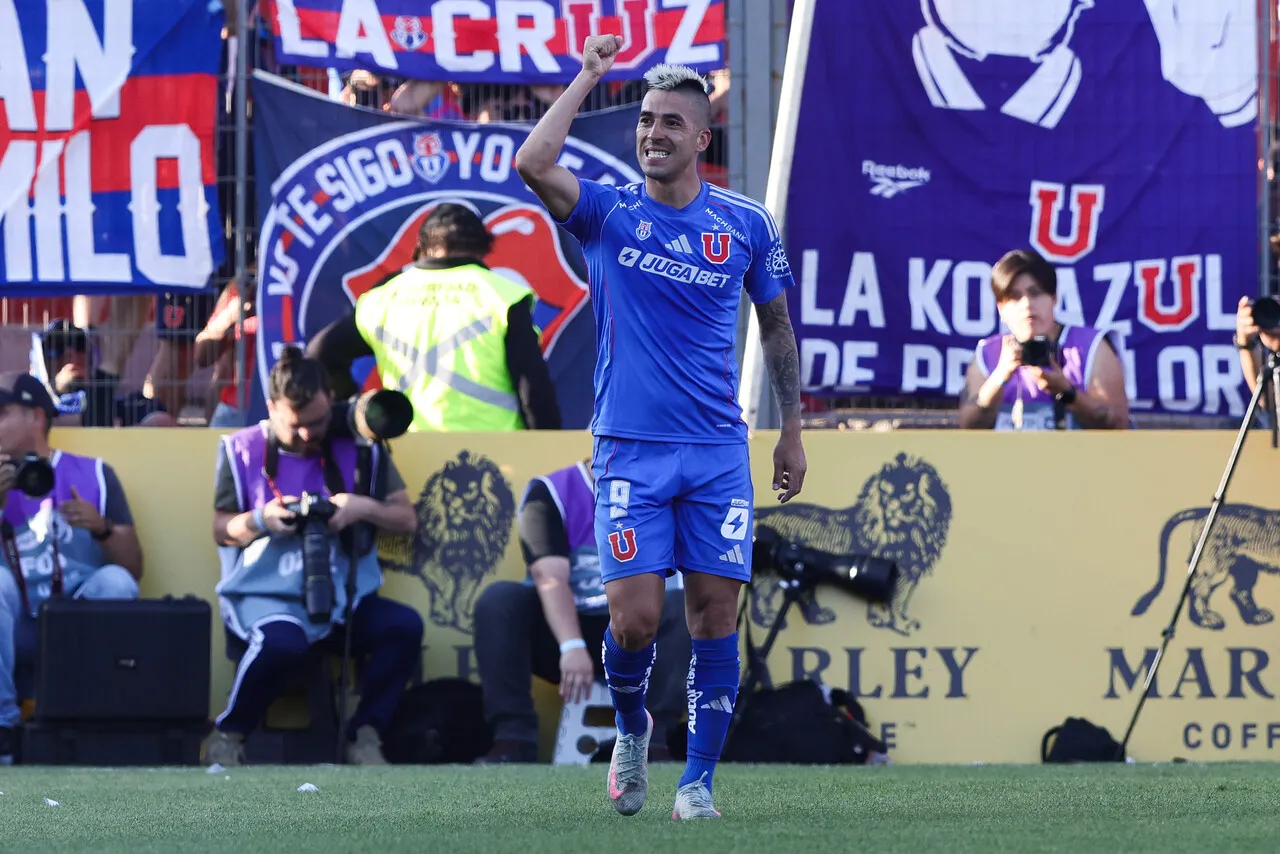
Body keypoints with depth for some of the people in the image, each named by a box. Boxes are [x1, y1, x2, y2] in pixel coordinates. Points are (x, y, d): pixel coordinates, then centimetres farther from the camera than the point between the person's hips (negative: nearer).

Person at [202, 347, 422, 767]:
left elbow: (405, 518, 10)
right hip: (267, 595, -3)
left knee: (404, 625, -27)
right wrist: (259, 521, -14)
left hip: (345, 596, 3)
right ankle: (227, 737, -16)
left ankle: (364, 737, -14)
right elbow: (220, 530, 7)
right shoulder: (243, 450, 5)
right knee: (282, 641, -39)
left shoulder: (357, 449, 9)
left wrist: (364, 509, -10)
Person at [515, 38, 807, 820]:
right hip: (631, 452, -1)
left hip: (719, 453, 1)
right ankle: (632, 730, 22)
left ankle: (699, 779, 8)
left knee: (716, 616, -2)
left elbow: (777, 325, 15)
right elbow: (534, 164, -18)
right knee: (634, 619, -8)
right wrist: (589, 76, -11)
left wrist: (793, 430, 13)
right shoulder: (608, 213, 0)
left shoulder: (746, 225, 4)